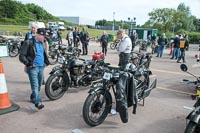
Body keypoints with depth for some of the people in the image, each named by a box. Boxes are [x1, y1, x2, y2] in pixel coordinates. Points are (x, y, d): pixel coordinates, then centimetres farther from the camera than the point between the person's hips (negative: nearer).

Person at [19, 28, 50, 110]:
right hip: (33, 68, -7)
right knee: (35, 86, -13)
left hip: (41, 67, 7)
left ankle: (33, 97, 35)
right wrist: (28, 63, -16)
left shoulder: (42, 43, 13)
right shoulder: (28, 42, -8)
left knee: (39, 85, 14)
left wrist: (46, 62, 16)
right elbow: (21, 56, -9)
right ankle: (38, 103, -16)